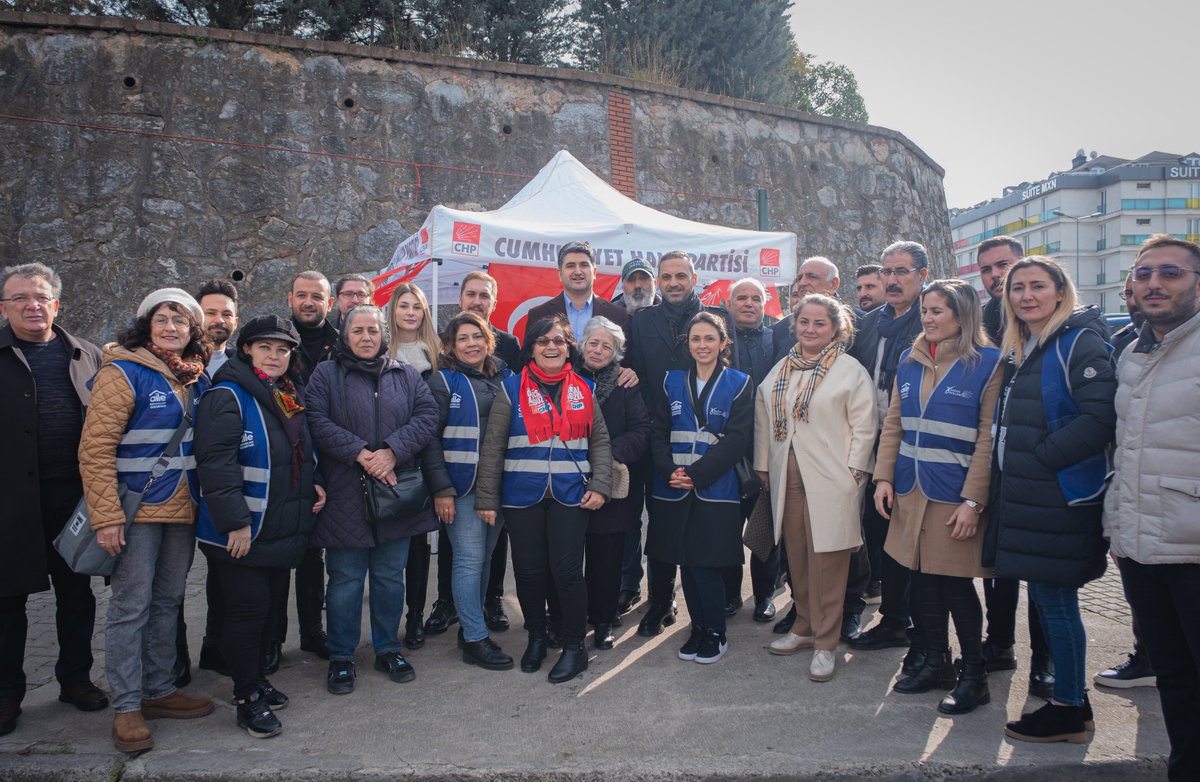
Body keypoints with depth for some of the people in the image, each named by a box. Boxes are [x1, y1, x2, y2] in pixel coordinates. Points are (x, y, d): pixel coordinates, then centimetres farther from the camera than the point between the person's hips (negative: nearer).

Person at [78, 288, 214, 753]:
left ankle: (159, 691, 26)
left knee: (167, 603, 13)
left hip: (183, 510, 6)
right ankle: (126, 707, 10)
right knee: (131, 606, -1)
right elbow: (95, 449, -13)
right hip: (138, 510, -6)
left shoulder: (198, 379, 9)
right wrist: (106, 516, -18)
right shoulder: (123, 373, -9)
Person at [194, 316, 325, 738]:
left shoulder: (290, 397, 13)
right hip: (241, 532, -8)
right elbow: (216, 463, -22)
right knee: (249, 608, -1)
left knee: (272, 605, 16)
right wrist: (236, 522, -24)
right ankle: (247, 697, 14)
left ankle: (255, 677, 33)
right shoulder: (227, 396, -14)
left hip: (282, 528, 8)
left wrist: (313, 484, 6)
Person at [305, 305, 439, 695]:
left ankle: (388, 649, 27)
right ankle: (341, 658, 19)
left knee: (391, 576, 11)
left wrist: (393, 452, -15)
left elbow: (427, 415, -1)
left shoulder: (406, 375, 11)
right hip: (345, 497, -2)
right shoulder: (326, 374, 3)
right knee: (345, 579, 4)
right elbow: (317, 420, -9)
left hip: (395, 493, 3)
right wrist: (360, 454, -18)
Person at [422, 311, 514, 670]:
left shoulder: (503, 377, 12)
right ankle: (475, 640, 4)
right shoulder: (444, 381, -2)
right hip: (462, 485, -5)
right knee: (470, 559, -3)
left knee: (484, 558, 10)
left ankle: (470, 624, 23)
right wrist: (441, 489, -13)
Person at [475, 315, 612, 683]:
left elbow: (600, 441, 11)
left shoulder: (584, 390, 8)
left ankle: (574, 647, 13)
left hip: (571, 496, 0)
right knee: (529, 570, 7)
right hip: (522, 496, 0)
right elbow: (492, 448, 1)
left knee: (567, 570, -4)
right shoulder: (512, 389, 2)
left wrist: (600, 485, -2)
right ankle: (536, 637, 30)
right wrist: (487, 498, -2)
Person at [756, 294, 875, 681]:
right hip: (787, 477, 5)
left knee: (826, 561, -1)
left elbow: (863, 427, -5)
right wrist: (763, 467, 9)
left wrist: (852, 473, -10)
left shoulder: (851, 371, -2)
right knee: (797, 556, 12)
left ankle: (825, 643, 10)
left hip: (830, 480, -5)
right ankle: (804, 628, 27)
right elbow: (763, 421, 13)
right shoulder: (780, 370, 13)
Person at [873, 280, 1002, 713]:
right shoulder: (909, 361, 9)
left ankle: (974, 674, 18)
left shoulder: (987, 363, -8)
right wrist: (884, 477, 3)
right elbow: (893, 424, 12)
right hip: (911, 490, 5)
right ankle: (935, 661, 27)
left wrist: (973, 500, -16)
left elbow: (989, 438, -12)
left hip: (955, 495, -5)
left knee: (956, 582, 1)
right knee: (924, 577, 11)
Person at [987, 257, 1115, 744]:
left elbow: (1100, 417, -21)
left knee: (1054, 599, -1)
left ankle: (1068, 711, 13)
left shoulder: (1079, 342, -11)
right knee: (1046, 598, 15)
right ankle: (1072, 697, 29)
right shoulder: (1018, 349, 15)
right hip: (1022, 497, 8)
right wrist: (1007, 474, 10)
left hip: (1060, 497, -8)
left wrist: (1043, 457, -17)